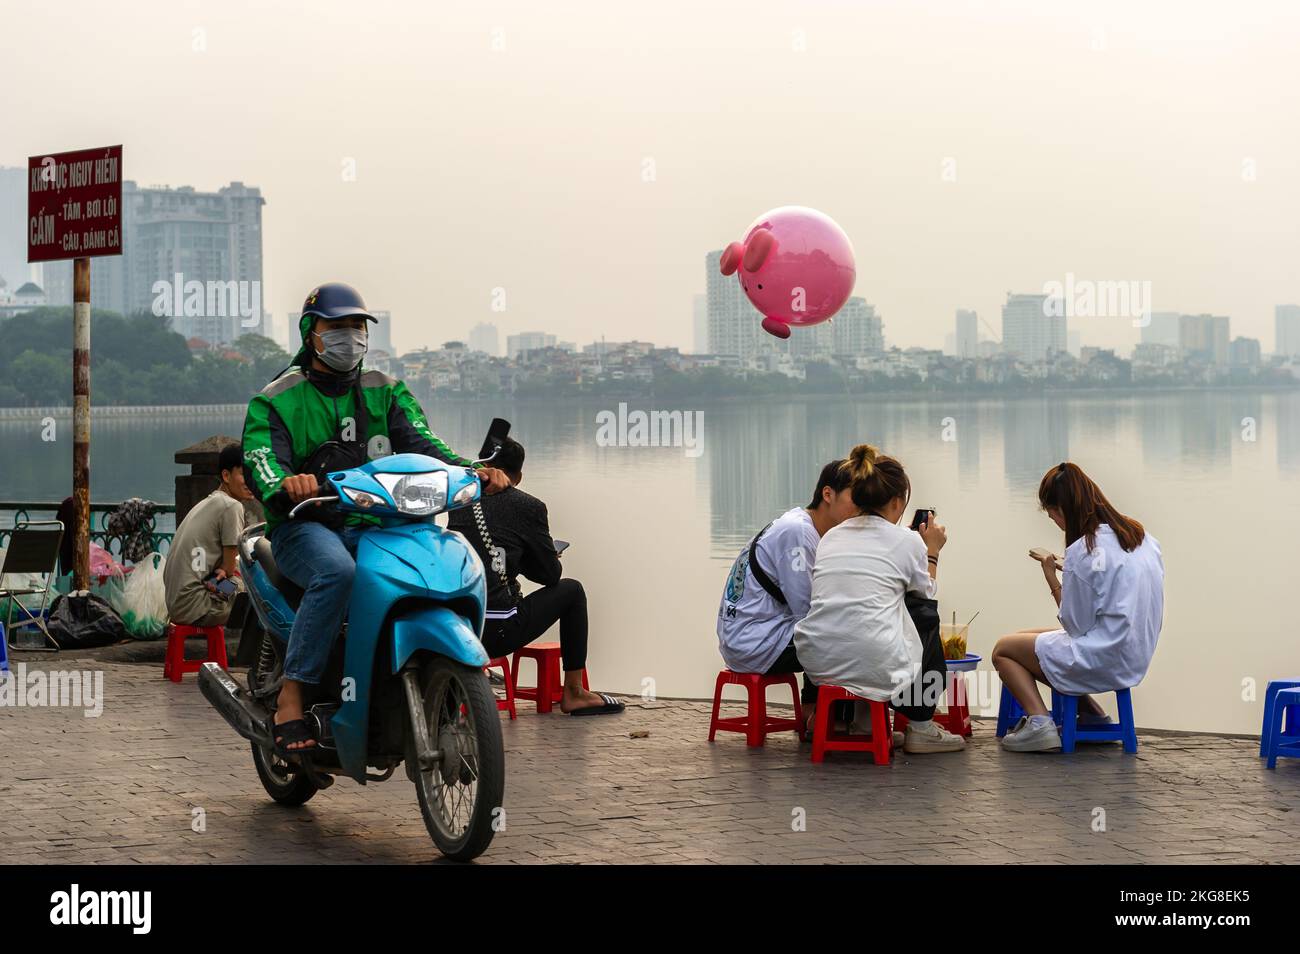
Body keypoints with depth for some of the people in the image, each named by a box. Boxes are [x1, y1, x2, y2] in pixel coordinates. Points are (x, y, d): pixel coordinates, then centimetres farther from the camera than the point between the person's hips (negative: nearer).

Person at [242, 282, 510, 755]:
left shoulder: (386, 392, 16)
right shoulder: (276, 401, 5)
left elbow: (420, 442, 2)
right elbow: (262, 463, -11)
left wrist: (471, 469, -19)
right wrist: (286, 485, -37)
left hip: (371, 525, 4)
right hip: (305, 526, -4)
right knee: (337, 572, -38)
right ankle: (291, 696, -32)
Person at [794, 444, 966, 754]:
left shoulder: (831, 537, 15)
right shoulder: (907, 541, 1)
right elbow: (926, 593, 19)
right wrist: (932, 551, 33)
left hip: (817, 664, 5)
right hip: (875, 668, -5)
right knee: (926, 614, 26)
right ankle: (920, 726, 25)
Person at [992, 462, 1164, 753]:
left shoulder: (1082, 552, -21)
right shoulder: (1141, 536, 5)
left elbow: (1076, 627, -15)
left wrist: (1052, 579, -7)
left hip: (1102, 660, -8)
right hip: (1134, 659, 8)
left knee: (1003, 650, 10)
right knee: (1024, 638, 25)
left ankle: (1039, 721, -9)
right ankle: (1089, 711, 17)